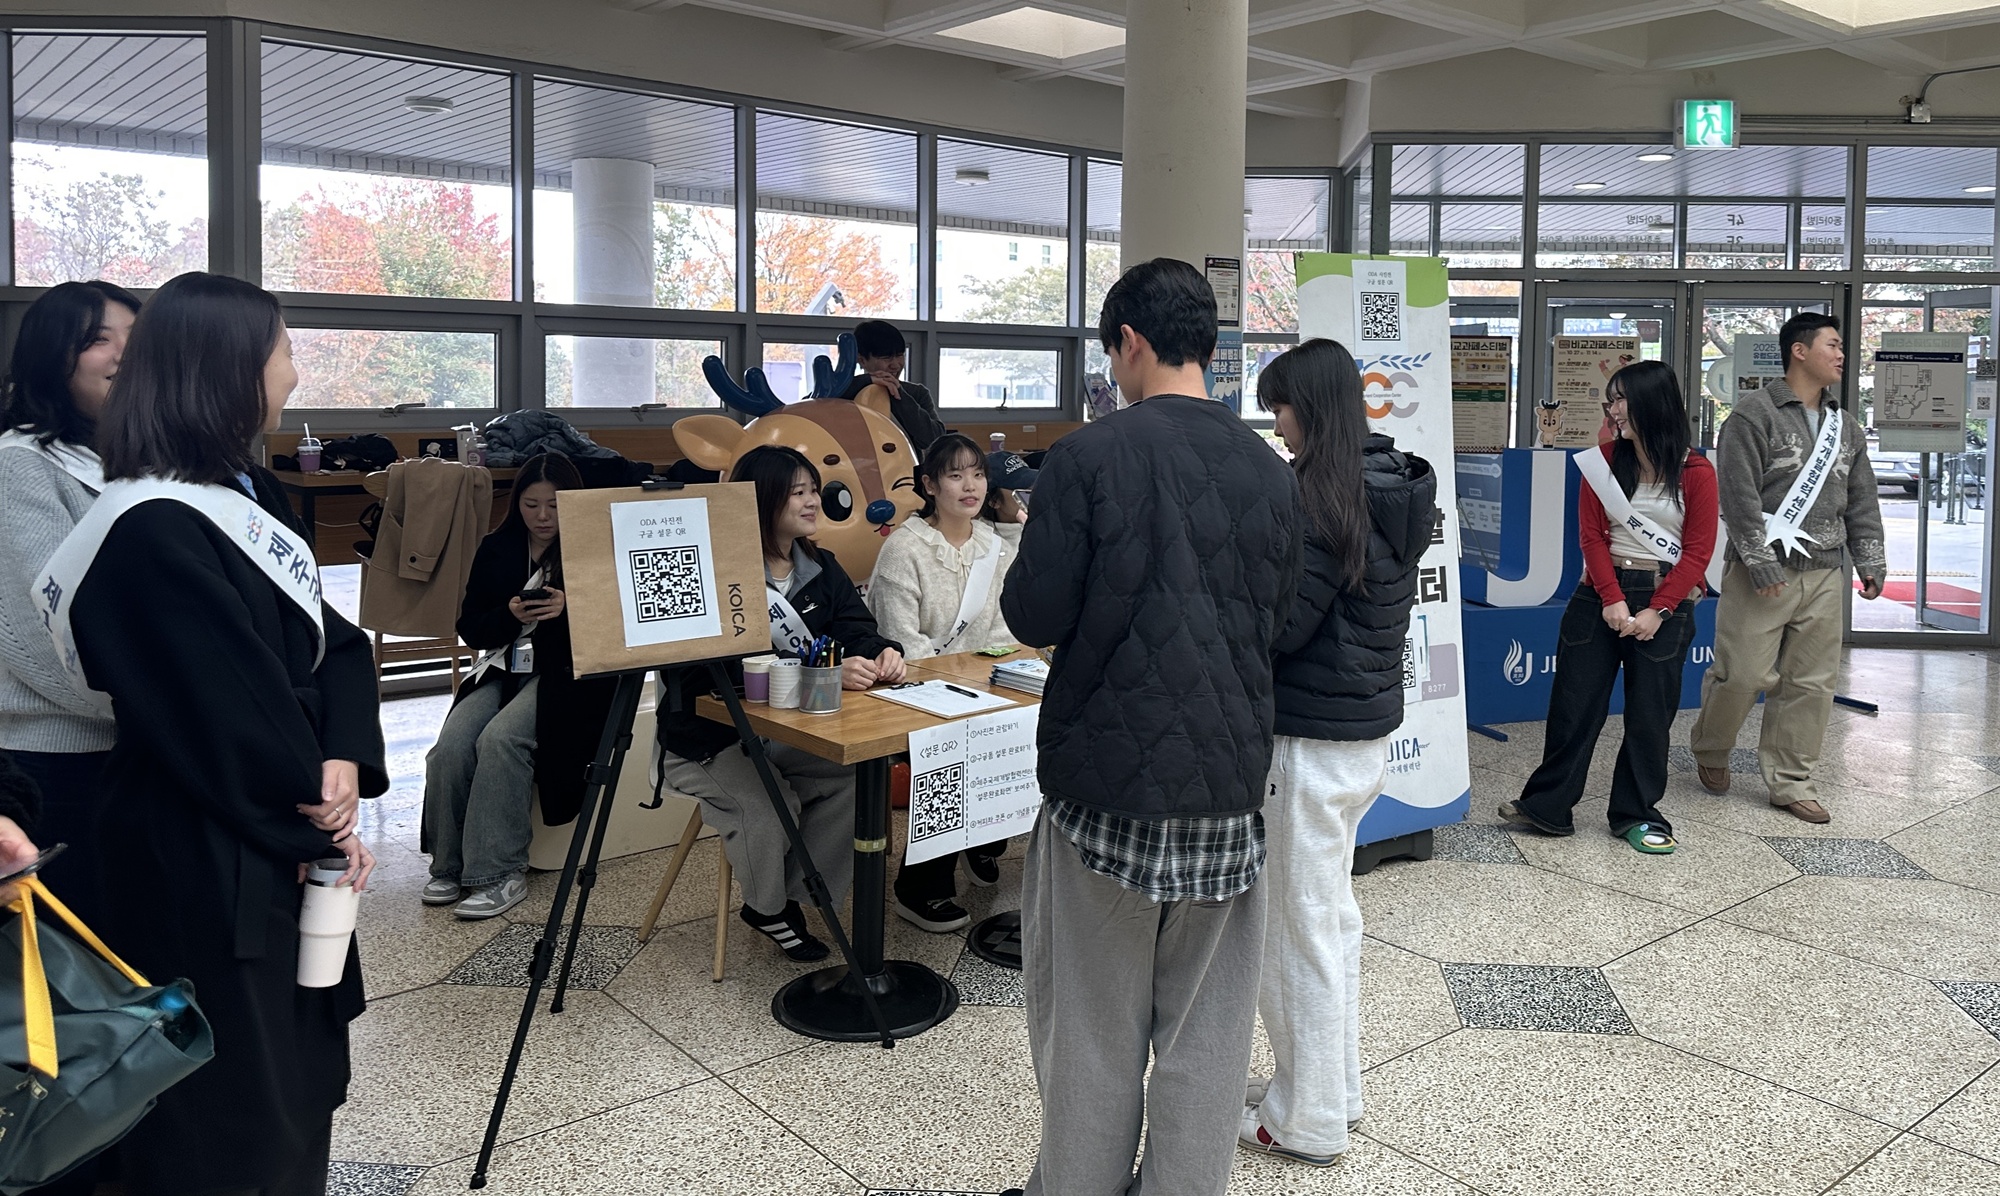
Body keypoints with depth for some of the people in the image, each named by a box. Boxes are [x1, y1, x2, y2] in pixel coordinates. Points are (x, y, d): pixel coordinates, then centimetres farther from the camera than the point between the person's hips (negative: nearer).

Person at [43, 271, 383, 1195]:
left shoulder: (250, 492, 6)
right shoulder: (150, 534, -23)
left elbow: (329, 638, 4)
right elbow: (228, 718, -22)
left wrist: (343, 756, -11)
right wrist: (320, 810, -8)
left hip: (279, 842, 9)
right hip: (203, 865, -9)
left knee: (300, 1072, 21)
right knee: (228, 1114, 8)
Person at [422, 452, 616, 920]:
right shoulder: (496, 549, 11)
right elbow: (470, 630, 8)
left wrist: (567, 611, -21)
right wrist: (509, 615, -12)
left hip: (564, 671, -4)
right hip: (501, 668, 4)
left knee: (500, 739, -30)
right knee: (451, 746, -22)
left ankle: (500, 874, -23)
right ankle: (449, 865, -5)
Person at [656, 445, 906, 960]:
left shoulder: (820, 568, 7)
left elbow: (855, 627, -2)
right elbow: (737, 666, -29)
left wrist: (882, 652, -27)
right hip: (711, 737, -6)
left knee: (859, 773, -18)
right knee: (767, 805, -30)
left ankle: (794, 899, 1)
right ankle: (767, 907, 4)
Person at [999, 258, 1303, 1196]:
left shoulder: (1087, 457, -12)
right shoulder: (1271, 472, 1)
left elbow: (1035, 616, -11)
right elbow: (1277, 619, 11)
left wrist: (1020, 581, 9)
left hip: (1107, 781, -3)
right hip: (1227, 781, 4)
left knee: (1092, 1025, 12)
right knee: (1204, 1029, 14)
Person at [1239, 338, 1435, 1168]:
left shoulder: (1322, 497, -19)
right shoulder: (1389, 488, 7)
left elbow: (1279, 626, -20)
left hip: (1313, 739, -9)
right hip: (1369, 726, 9)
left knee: (1299, 922, 3)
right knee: (1332, 912, 20)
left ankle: (1308, 1122, 17)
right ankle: (1335, 1084, 34)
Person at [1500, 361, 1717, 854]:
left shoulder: (1697, 473, -4)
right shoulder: (1605, 460, 3)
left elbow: (1697, 551, -5)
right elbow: (1592, 535, -1)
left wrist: (1656, 612, -12)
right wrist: (1612, 599, -11)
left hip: (1666, 603, -2)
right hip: (1600, 593, 2)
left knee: (1650, 713, 7)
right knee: (1574, 702, 3)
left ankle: (1636, 814, 20)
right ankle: (1547, 806, 11)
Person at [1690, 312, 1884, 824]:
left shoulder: (1846, 427, 16)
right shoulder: (1755, 414, -6)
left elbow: (1862, 503, 20)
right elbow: (1739, 496, -13)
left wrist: (1870, 562, 12)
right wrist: (1761, 565, -17)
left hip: (1823, 576, 6)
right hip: (1762, 574, -6)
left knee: (1811, 684, 6)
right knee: (1742, 675, -5)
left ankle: (1791, 782, 15)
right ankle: (1710, 751, 21)